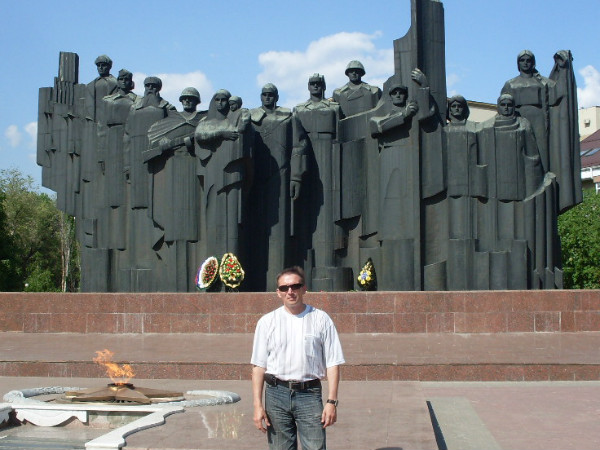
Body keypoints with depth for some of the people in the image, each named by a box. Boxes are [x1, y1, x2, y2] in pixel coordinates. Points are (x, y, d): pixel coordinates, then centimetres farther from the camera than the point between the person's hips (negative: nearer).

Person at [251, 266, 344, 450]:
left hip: (309, 394, -1)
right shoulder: (267, 322, 7)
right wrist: (258, 405, 0)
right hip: (276, 394, 1)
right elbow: (259, 366, 6)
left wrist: (331, 401, -5)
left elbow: (332, 363, 2)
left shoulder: (321, 319, 3)